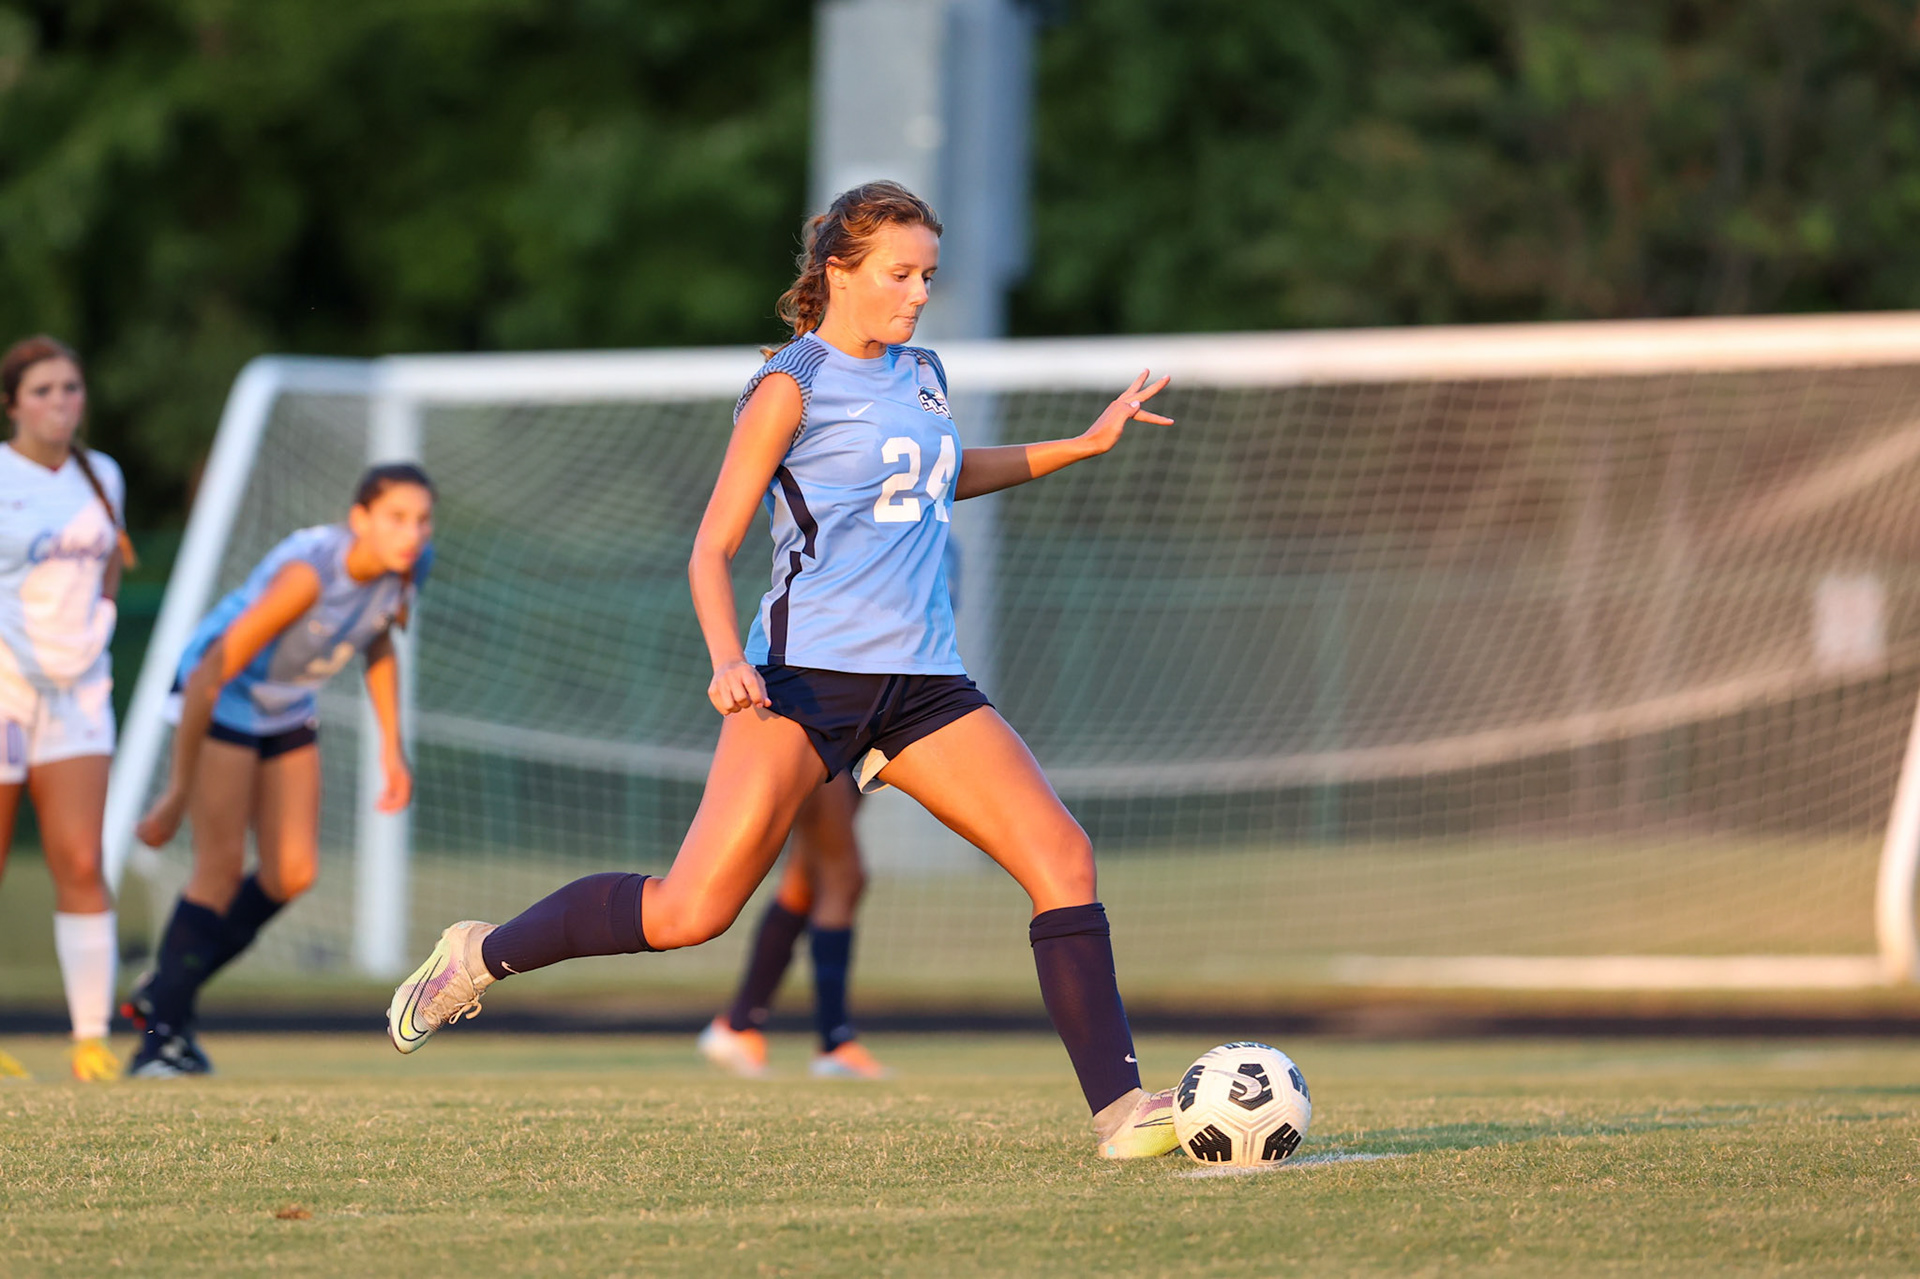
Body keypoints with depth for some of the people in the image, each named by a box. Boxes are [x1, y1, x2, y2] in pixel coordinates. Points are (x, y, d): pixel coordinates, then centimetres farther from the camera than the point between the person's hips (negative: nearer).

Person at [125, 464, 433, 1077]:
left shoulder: (407, 567, -15)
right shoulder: (309, 572, -36)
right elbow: (210, 676, -33)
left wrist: (392, 745, 7)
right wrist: (177, 793, -29)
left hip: (288, 708, 7)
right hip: (222, 699, -7)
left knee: (292, 873, 0)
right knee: (222, 866, -14)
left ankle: (164, 994, 17)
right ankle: (162, 1034, -3)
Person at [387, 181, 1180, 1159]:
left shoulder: (923, 374, 17)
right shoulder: (792, 387, -4)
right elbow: (711, 548, -5)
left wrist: (1081, 446, 34)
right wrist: (728, 660, -22)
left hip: (922, 678, 7)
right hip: (807, 674, -7)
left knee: (1063, 857, -9)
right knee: (694, 911, -16)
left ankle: (1119, 1109, -8)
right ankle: (483, 957, 5)